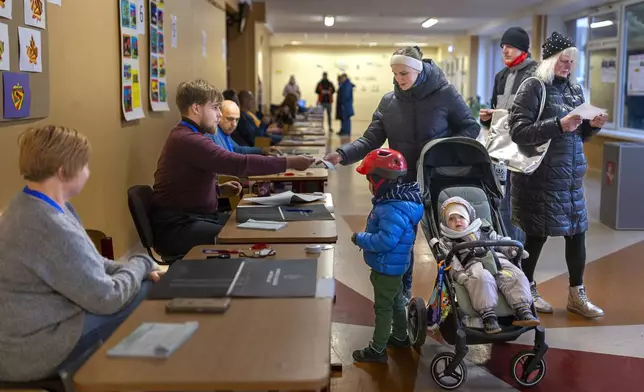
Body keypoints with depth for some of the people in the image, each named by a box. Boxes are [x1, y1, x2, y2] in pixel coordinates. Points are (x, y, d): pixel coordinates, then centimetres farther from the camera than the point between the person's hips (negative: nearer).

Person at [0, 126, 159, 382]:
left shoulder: (31, 207, 6)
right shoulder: (49, 227, -28)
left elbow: (85, 261, 14)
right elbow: (106, 299, -22)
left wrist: (131, 269, 0)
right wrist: (140, 265, -5)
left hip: (31, 327, 10)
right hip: (33, 350, -10)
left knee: (143, 287, 12)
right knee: (148, 298, -7)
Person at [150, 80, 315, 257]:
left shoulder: (188, 136, 15)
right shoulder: (187, 140, -21)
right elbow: (239, 163, -28)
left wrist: (219, 188, 7)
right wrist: (289, 162, -25)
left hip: (195, 216, 11)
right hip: (177, 227, -11)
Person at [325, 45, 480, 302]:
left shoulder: (444, 94, -11)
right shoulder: (389, 101, -2)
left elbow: (470, 127, -3)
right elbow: (371, 140, -7)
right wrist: (342, 155, -22)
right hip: (404, 180, 3)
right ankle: (403, 292, 27)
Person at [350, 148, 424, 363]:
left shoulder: (394, 210, -32)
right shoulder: (392, 201, 1)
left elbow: (385, 241, -36)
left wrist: (360, 238, -24)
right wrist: (365, 236, 4)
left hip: (387, 266, -10)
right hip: (390, 265, 10)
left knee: (383, 307, 3)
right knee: (396, 301, 25)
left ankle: (378, 350, 16)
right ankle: (400, 337, 44)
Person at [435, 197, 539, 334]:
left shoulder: (485, 232, 33)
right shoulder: (446, 241, 20)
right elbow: (451, 261, 5)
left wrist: (515, 250, 7)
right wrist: (460, 274, -14)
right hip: (473, 265, -4)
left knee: (516, 276, -23)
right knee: (483, 279, -38)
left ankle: (522, 310, -29)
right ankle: (488, 315, -39)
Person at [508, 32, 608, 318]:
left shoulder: (575, 89, 11)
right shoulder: (533, 88, -9)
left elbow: (579, 135, 17)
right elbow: (518, 132, -19)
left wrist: (593, 125, -4)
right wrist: (558, 125, -25)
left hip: (571, 176, 6)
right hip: (541, 176, -6)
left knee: (577, 232, 9)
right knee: (537, 234, 4)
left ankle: (577, 294, 23)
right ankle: (527, 290, 22)